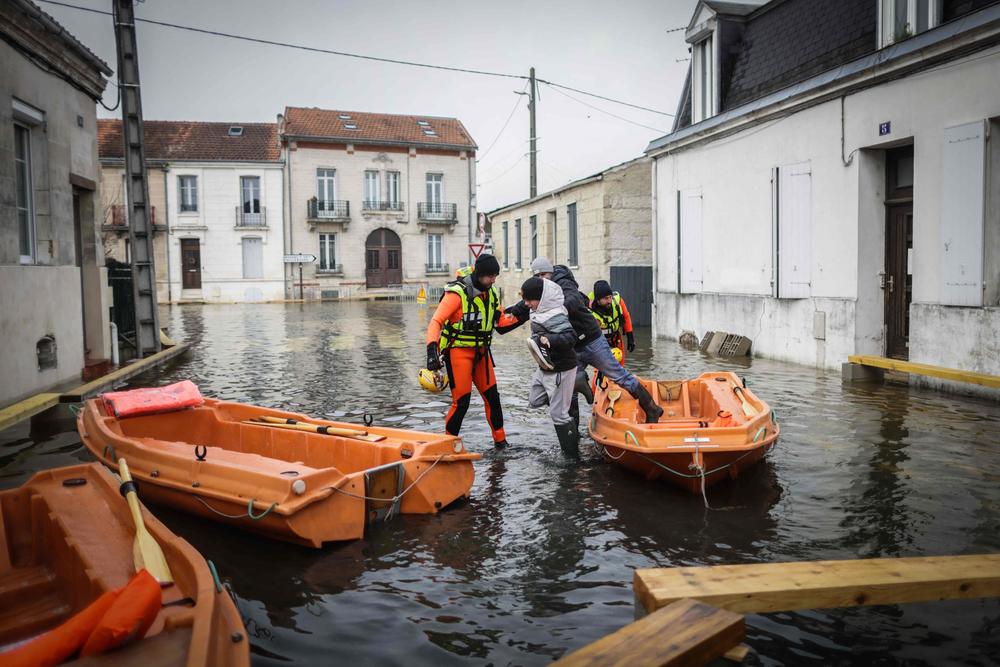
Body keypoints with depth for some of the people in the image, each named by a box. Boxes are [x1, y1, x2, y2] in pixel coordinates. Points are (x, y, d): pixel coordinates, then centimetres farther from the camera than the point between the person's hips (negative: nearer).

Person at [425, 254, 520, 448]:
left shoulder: (491, 293, 4)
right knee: (461, 401, -7)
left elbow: (501, 324, 12)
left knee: (492, 397, 11)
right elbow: (436, 322, -22)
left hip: (480, 352, 7)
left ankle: (500, 440, 26)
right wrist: (432, 350, -33)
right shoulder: (457, 293, -18)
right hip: (458, 352, -7)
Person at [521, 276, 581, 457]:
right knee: (535, 401, 24)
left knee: (558, 414, -3)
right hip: (545, 368, 10)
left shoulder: (554, 316, -26)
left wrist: (548, 340, -44)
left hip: (560, 371, -10)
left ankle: (572, 454, 10)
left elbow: (571, 337, -35)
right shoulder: (539, 312, 3)